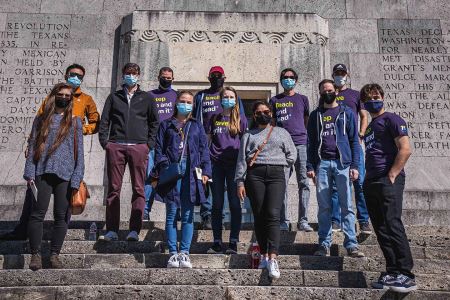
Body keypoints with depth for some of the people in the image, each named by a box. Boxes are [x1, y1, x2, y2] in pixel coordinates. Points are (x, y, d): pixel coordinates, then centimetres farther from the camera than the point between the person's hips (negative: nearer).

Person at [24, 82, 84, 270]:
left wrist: (77, 179, -3)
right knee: (37, 214, -3)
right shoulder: (41, 119, 13)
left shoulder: (75, 121, 11)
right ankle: (35, 254, 9)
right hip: (43, 173, 0)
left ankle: (54, 255, 15)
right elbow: (32, 146, 9)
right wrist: (30, 173, -2)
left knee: (61, 216, 3)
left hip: (65, 175, 0)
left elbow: (79, 151, 6)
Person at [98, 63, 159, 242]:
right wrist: (104, 141, 2)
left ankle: (134, 230, 1)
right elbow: (104, 121, 14)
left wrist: (149, 143, 4)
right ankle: (112, 230, 5)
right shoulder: (114, 97, 17)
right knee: (114, 189, 0)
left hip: (139, 147, -1)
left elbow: (154, 122, 14)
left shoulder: (146, 98, 14)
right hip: (116, 147, 1)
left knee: (138, 189, -3)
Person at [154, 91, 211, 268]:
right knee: (171, 215, 0)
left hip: (191, 173, 1)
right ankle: (173, 254, 6)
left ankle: (184, 253, 8)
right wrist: (164, 167, -9)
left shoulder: (197, 126, 16)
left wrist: (205, 171, 0)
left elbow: (204, 149, 11)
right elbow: (159, 149, 6)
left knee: (188, 215, 3)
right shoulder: (166, 125, 12)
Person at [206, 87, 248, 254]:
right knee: (217, 204, 4)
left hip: (234, 164, -1)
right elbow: (207, 141, 12)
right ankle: (217, 242, 10)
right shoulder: (214, 118, 12)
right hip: (216, 164, 2)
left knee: (234, 203, -1)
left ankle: (233, 242, 5)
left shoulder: (241, 119, 8)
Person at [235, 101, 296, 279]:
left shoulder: (281, 132, 19)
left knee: (273, 214, -15)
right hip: (255, 175, 1)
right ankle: (264, 255, 8)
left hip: (276, 174, -1)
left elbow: (292, 155, 17)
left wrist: (279, 165, 8)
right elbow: (242, 160, 10)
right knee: (259, 216, -1)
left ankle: (273, 259, -21)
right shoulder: (248, 135, 18)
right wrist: (240, 182, 2)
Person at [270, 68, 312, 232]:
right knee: (282, 184, -2)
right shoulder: (275, 100, 15)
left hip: (301, 144, 1)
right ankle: (284, 221, 4)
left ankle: (303, 220, 1)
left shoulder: (302, 99, 17)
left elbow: (307, 121, 20)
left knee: (304, 183, -3)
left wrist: (309, 140, 11)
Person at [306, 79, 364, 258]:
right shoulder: (315, 115, 15)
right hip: (322, 163, 1)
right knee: (324, 206, 2)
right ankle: (324, 245, 7)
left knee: (347, 206, -3)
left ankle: (351, 245, 0)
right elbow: (311, 142, 13)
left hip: (342, 163, -1)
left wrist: (354, 165, -3)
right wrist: (310, 166, 3)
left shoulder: (346, 113, 11)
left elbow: (354, 140, 7)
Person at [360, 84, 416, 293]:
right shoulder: (370, 127, 23)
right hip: (371, 182, 8)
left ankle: (406, 276, -7)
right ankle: (393, 273, 13)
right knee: (381, 229, 7)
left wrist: (391, 176, -14)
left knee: (393, 225, -12)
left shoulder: (391, 119, -1)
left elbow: (405, 149, -11)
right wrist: (367, 178, 15)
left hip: (388, 181, -8)